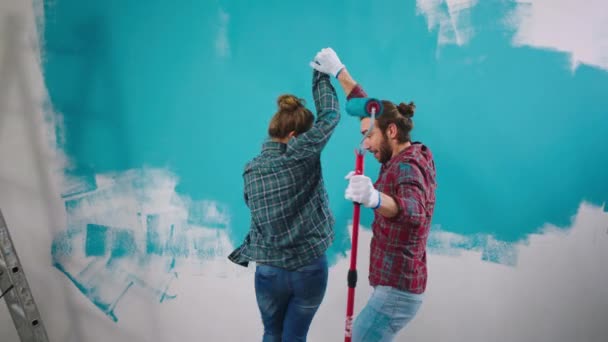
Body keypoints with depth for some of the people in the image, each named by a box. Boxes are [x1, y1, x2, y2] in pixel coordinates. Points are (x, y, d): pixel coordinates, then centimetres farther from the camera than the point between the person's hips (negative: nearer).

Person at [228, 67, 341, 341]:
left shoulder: (251, 170, -2)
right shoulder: (302, 154, -15)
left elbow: (260, 217, 7)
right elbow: (330, 114, -7)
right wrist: (321, 74, 5)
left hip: (269, 271, 3)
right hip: (310, 268, -2)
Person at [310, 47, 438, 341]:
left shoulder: (407, 166, -21)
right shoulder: (409, 157, 6)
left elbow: (414, 210, -43)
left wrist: (375, 199, -64)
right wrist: (340, 72, 20)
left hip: (396, 289, -10)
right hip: (398, 285, 10)